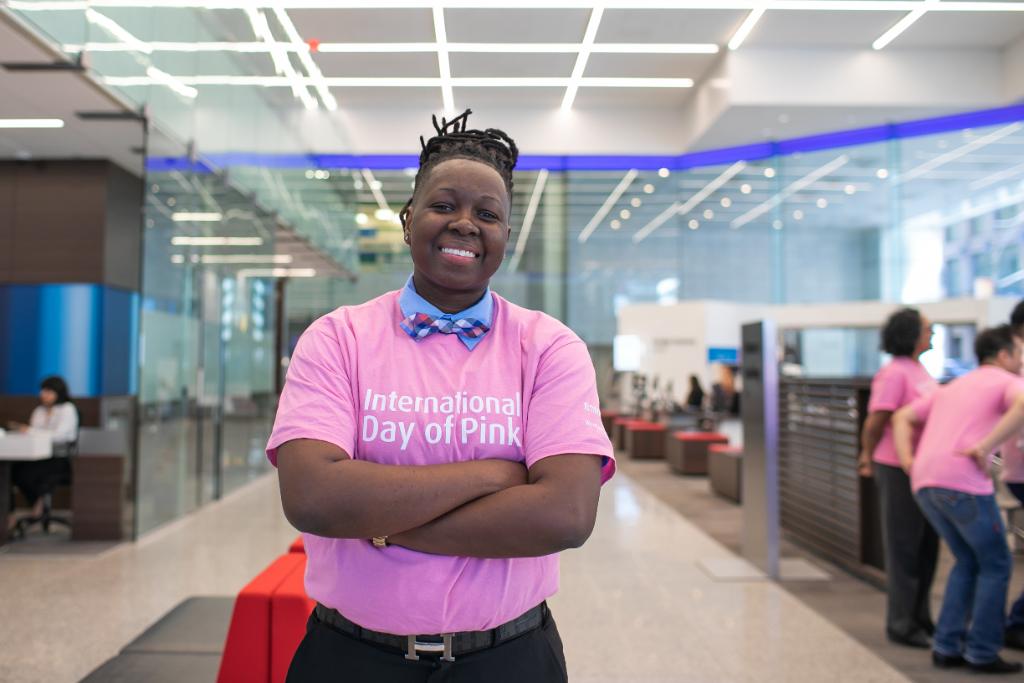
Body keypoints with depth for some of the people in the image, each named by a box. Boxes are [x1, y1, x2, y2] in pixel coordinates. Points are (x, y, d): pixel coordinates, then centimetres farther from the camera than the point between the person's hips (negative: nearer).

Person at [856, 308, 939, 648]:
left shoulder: (920, 371, 12)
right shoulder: (894, 373, -16)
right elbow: (875, 423, -13)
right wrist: (868, 457, 0)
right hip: (898, 470, -8)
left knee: (927, 546, 15)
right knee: (903, 548, 2)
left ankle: (920, 617, 29)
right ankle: (901, 624, 14)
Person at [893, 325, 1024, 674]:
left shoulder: (953, 387, 29)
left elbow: (901, 418, 26)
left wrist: (908, 464, 12)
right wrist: (985, 447, -15)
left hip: (925, 484, 7)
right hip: (964, 484, -7)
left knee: (968, 562, 20)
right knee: (995, 565, 11)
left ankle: (947, 647, 16)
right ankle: (982, 653, 13)